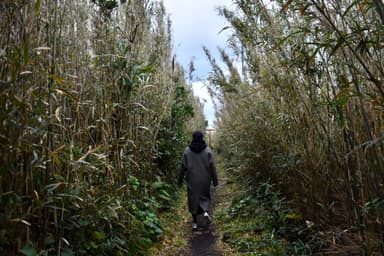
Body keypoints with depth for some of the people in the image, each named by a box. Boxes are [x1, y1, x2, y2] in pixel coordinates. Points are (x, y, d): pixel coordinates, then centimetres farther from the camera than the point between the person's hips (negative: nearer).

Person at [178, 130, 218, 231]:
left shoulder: (187, 150, -4)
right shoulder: (207, 150, -5)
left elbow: (182, 167, -1)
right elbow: (212, 166, -5)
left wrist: (180, 180, 8)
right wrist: (215, 180, 2)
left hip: (192, 181, 0)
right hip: (205, 180, 0)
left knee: (193, 199, 11)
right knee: (205, 196, 19)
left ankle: (195, 222, 15)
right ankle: (206, 212, -6)